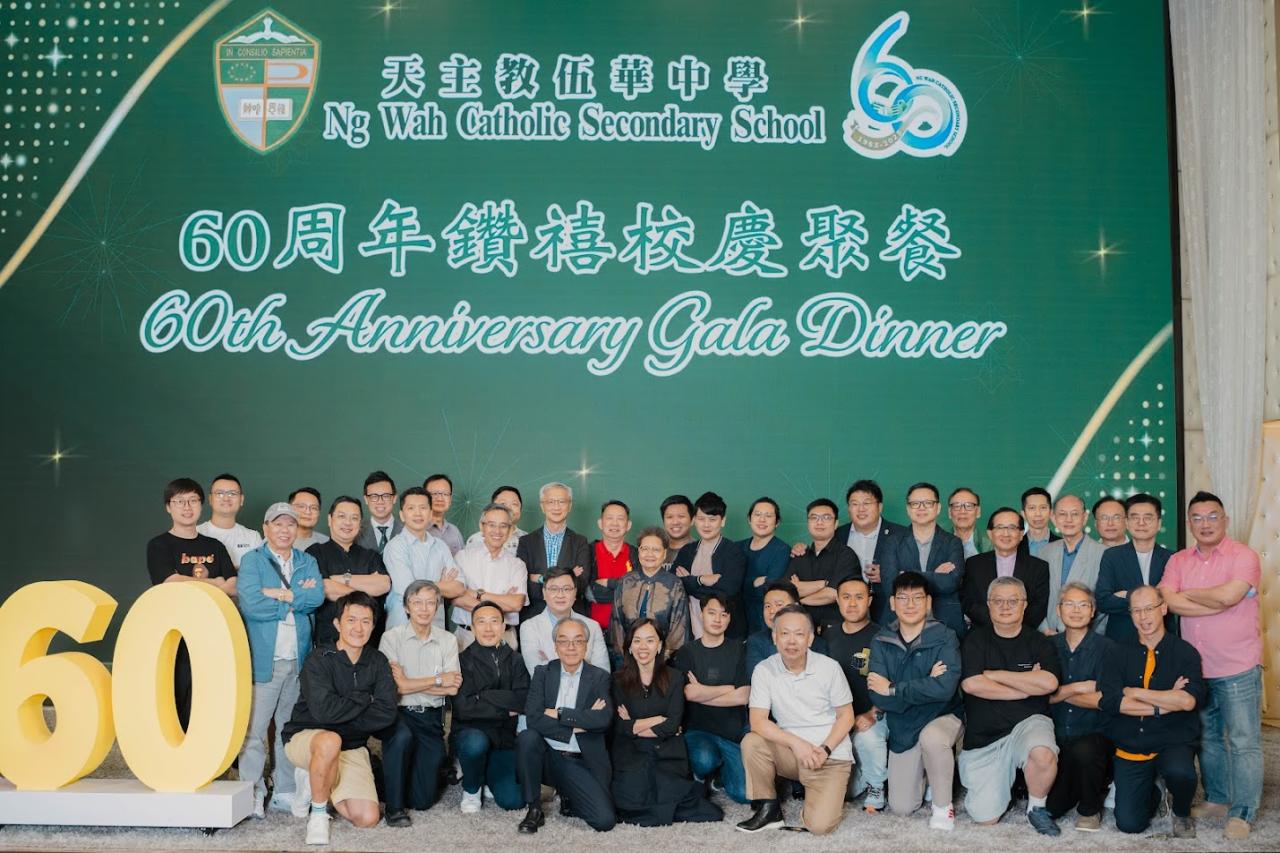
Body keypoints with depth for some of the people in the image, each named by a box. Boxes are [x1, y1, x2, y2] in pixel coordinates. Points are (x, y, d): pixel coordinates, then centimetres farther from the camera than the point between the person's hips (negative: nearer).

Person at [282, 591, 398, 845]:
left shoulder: (377, 662, 0)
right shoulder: (319, 660, -13)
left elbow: (387, 713, -10)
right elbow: (323, 710, -28)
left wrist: (342, 719, -17)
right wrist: (365, 698, -15)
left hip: (351, 748, 5)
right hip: (305, 738, -5)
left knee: (367, 818, -11)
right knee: (330, 741, -40)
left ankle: (313, 782, 16)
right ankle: (318, 814, -15)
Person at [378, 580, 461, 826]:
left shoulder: (448, 640, 5)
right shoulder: (392, 637, -4)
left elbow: (453, 688, -5)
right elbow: (397, 686, -12)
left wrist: (412, 683, -11)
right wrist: (438, 680, -5)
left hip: (431, 717, 3)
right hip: (400, 714, -3)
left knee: (423, 800, 0)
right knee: (403, 736, -39)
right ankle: (394, 806, -19)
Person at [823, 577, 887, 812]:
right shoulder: (828, 634, 8)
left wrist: (871, 715, -16)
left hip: (872, 716, -3)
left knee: (867, 738, -36)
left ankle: (876, 787, -9)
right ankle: (862, 777, 25)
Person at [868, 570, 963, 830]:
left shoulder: (944, 637, -12)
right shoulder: (881, 642, -5)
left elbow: (945, 688, -28)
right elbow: (878, 697, -15)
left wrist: (892, 689, -21)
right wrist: (925, 685, -23)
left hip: (943, 717, -3)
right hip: (902, 728, 4)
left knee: (932, 737, -38)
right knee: (901, 808, 4)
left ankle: (943, 805, -13)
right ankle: (925, 771, 36)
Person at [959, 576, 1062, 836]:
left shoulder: (1038, 642, 5)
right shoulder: (975, 641, 3)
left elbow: (1049, 683, -14)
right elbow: (971, 684, -13)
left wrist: (994, 674, -10)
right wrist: (1028, 687, -10)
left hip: (1028, 723, 0)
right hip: (983, 737, 0)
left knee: (1043, 754, -37)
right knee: (985, 818, -5)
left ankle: (1036, 808, -6)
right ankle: (1003, 781, 29)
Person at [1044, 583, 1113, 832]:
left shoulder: (1106, 648, -3)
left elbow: (1101, 700, -12)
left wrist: (1059, 692, -8)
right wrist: (1077, 687, -12)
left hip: (1095, 734, -3)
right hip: (1058, 737, 3)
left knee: (1083, 751, -37)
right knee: (1050, 807, -8)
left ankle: (1090, 809, -7)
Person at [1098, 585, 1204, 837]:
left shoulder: (1185, 652, -2)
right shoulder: (1120, 655, 5)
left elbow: (1189, 700, -19)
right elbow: (1108, 701, -10)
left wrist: (1134, 692, -11)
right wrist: (1166, 704, -14)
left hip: (1172, 743, -2)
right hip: (1130, 748, 2)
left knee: (1180, 772, -36)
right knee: (1129, 824, -7)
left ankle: (1182, 813, 0)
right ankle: (1152, 795, 29)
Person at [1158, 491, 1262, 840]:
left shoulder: (1243, 556, -8)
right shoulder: (1179, 561, 8)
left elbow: (1228, 595, -23)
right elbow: (1167, 600, -7)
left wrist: (1187, 594, -6)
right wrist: (1217, 604, -14)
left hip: (1238, 667, -5)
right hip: (1196, 667, 5)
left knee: (1243, 741, -2)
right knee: (1208, 738, 16)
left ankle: (1242, 813, 7)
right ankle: (1216, 800, 29)